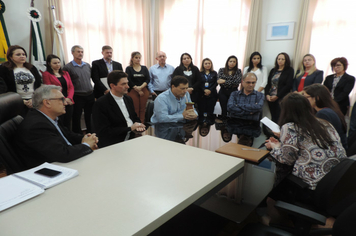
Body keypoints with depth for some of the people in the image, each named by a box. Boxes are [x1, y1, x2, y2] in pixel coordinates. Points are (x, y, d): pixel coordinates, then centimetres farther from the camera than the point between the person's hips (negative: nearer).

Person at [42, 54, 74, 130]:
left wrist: (69, 98, -7)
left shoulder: (65, 73, 17)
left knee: (67, 125, 9)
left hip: (69, 103, 5)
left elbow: (71, 87, 11)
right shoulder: (46, 74, 1)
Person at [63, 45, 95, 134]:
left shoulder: (87, 65, 12)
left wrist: (93, 95, 12)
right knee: (76, 119, 6)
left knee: (90, 118, 13)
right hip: (77, 97, -5)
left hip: (90, 96, 5)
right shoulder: (68, 67, -5)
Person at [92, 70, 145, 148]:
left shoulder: (128, 99, 11)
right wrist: (130, 128, -16)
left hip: (131, 139, 7)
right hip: (112, 145, -6)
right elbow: (104, 132, -14)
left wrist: (137, 125, -4)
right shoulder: (100, 104, -10)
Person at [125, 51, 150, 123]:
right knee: (135, 109, -5)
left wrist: (141, 87, -13)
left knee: (142, 109, 0)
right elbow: (129, 81, -4)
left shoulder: (144, 68, 12)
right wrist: (137, 89, -9)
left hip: (144, 90, 2)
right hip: (133, 91, -2)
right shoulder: (129, 69, 5)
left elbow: (148, 79, 2)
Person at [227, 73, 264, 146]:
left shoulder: (260, 95, 12)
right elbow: (230, 107, -6)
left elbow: (258, 107, -10)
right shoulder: (234, 94, 14)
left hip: (251, 125, -1)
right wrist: (249, 111, -11)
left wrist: (239, 106, -7)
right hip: (235, 123, 1)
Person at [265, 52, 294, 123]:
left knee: (279, 119, -9)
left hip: (281, 98, -4)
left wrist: (277, 96, -10)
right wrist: (267, 95, -3)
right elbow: (268, 83, 13)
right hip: (270, 98, 4)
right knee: (273, 118, 4)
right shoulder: (273, 70, 18)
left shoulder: (290, 70, 3)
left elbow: (289, 85, -6)